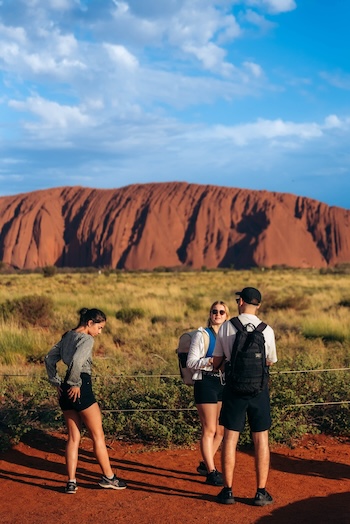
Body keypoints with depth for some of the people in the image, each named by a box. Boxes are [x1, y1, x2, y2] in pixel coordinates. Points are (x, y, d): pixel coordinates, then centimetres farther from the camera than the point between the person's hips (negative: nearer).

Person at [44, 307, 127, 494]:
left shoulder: (67, 336, 13)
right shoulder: (87, 339, -12)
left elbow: (49, 358, 16)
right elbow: (76, 361, -29)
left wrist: (57, 383, 12)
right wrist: (75, 383, -16)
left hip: (65, 393, 8)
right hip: (81, 390, -8)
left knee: (73, 437, 13)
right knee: (98, 435, 6)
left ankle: (71, 482, 11)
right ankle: (108, 477, 15)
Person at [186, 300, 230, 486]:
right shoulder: (202, 335, -4)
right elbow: (191, 362, -9)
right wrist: (211, 361, -23)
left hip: (223, 384, 6)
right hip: (206, 384, -6)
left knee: (220, 430, 11)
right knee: (209, 430, -4)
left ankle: (205, 464, 28)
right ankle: (211, 472, 4)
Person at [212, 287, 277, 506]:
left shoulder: (225, 328, -4)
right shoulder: (267, 330, -5)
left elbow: (217, 362, 3)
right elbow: (270, 361, 9)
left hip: (234, 388, 0)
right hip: (259, 389, 0)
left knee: (230, 437, 8)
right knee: (261, 439, 8)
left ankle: (228, 490, 13)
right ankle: (261, 492, 11)